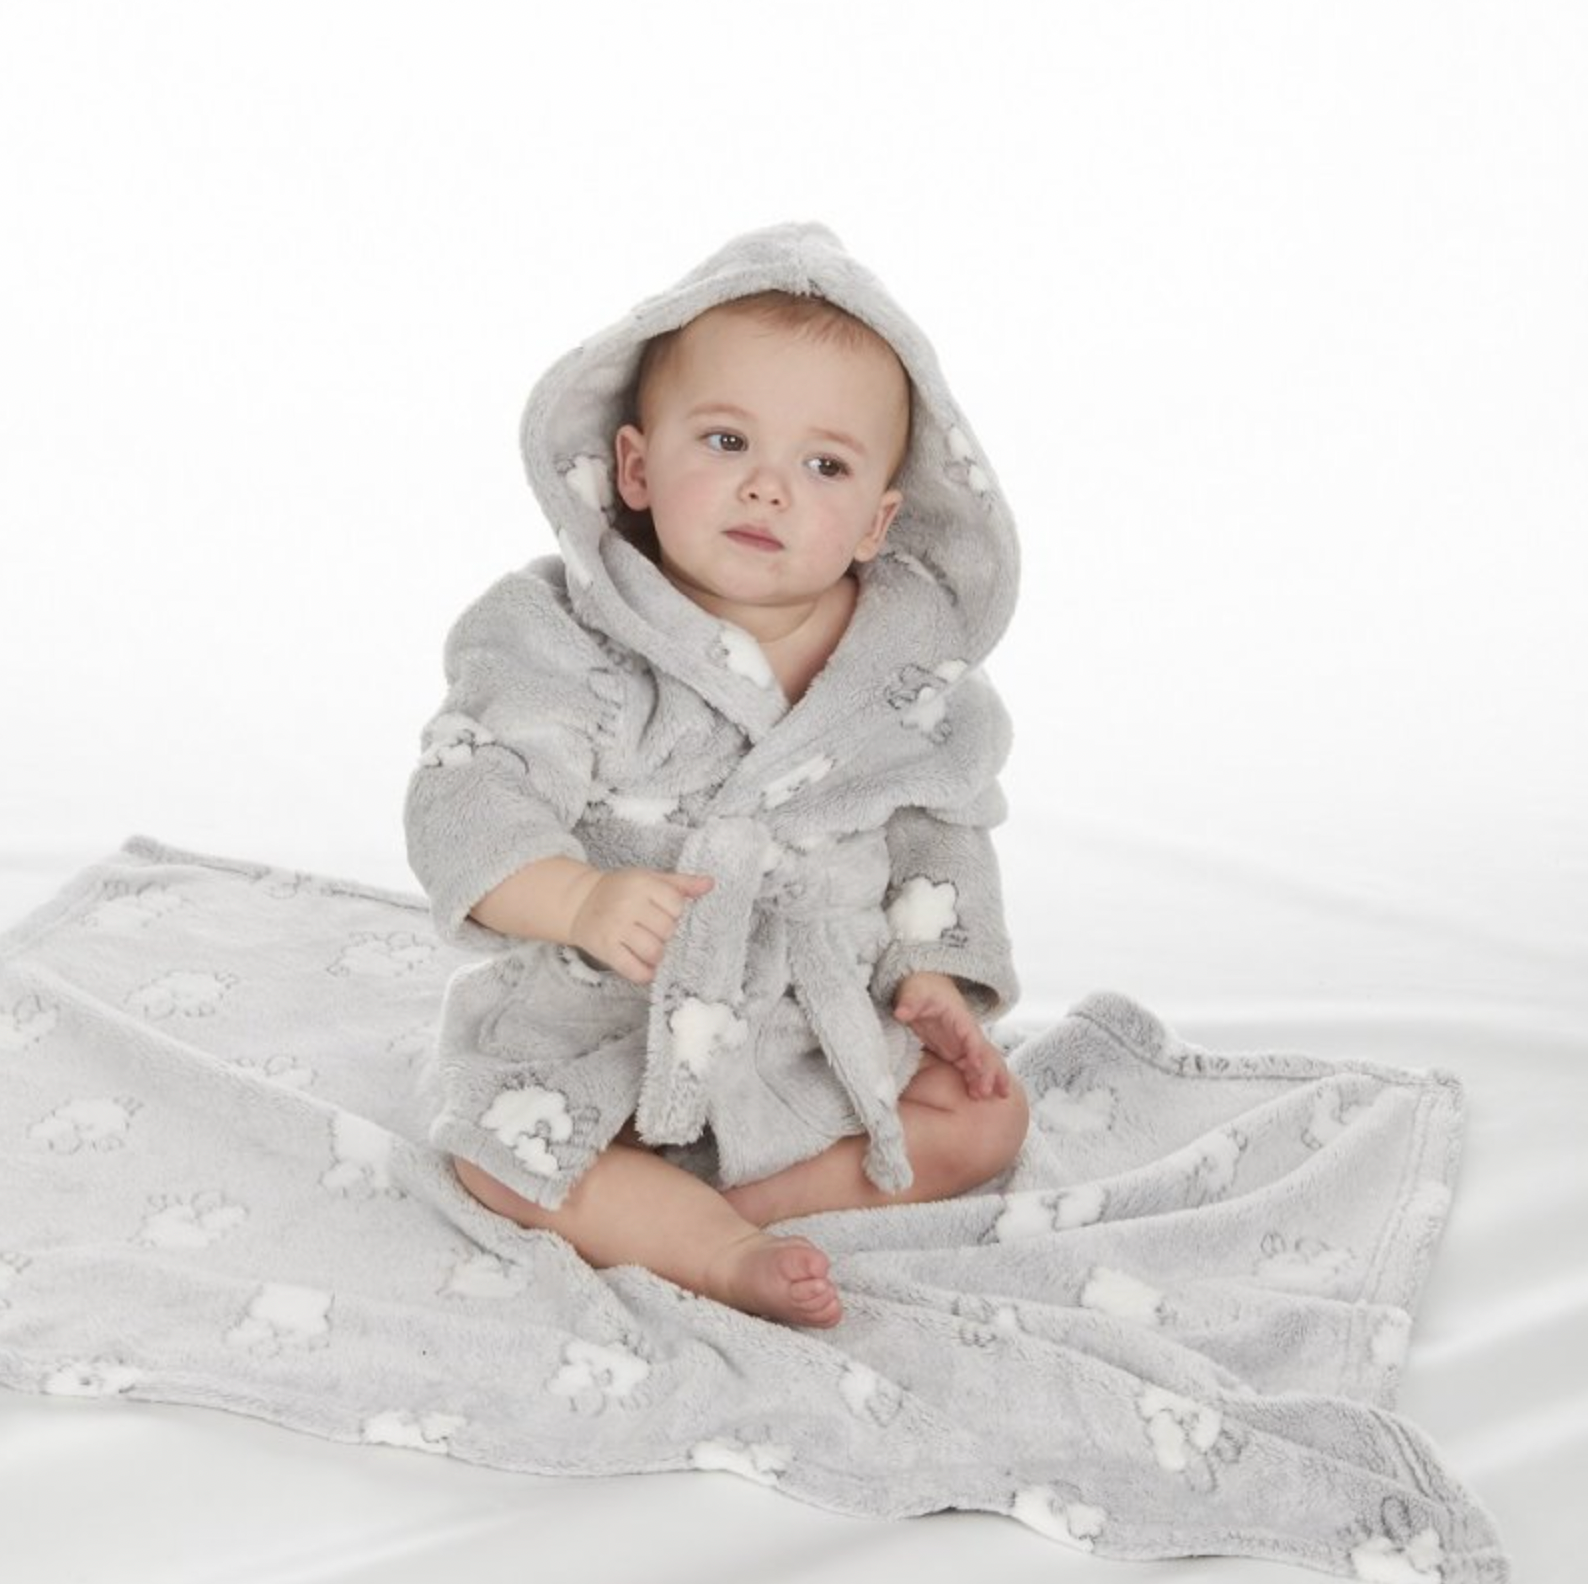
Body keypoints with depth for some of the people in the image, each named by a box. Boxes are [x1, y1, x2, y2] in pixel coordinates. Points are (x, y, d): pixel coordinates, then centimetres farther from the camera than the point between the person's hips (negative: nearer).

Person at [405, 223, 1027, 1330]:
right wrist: (582, 901, -36)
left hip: (833, 1028, 3)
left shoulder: (913, 668, -6)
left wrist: (937, 972, -2)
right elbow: (466, 801, -21)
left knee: (984, 1120, -9)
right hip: (606, 1029, -3)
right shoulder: (570, 644, -16)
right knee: (493, 1154, -21)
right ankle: (726, 1255, -19)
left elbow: (941, 833, 8)